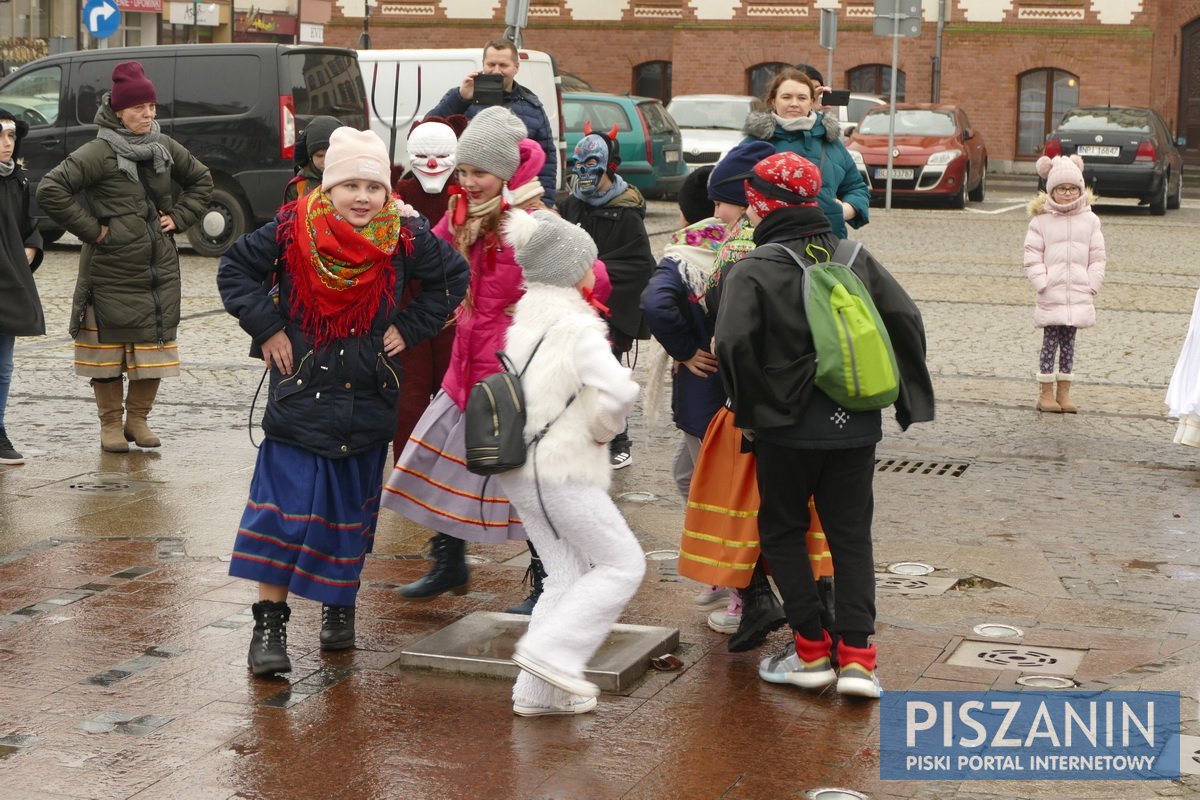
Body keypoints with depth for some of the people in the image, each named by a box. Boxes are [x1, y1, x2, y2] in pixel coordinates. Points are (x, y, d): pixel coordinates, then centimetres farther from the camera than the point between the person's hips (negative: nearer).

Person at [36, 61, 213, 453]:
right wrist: (90, 228, -16)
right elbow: (50, 190, -20)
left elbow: (201, 179, 23)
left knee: (156, 344, 7)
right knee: (110, 346, 4)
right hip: (111, 271, -5)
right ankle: (111, 424, 17)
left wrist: (179, 217, 9)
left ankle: (138, 419, 22)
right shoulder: (98, 153, -12)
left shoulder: (165, 148, 7)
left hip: (160, 270, 5)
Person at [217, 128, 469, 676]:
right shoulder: (293, 231, -8)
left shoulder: (405, 237, -3)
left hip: (367, 403, 2)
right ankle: (269, 624, -2)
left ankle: (339, 604, 31)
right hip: (300, 395, -2)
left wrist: (410, 328, 4)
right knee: (283, 509, -8)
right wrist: (267, 328, -4)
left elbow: (453, 277, 13)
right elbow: (235, 269, 5)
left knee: (350, 511, 12)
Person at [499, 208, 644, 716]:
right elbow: (619, 390, -27)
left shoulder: (520, 321, 10)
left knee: (567, 575, 15)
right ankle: (550, 650, -7)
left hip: (518, 466, 8)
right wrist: (604, 427, -9)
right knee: (622, 564, 2)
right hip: (561, 468, -8)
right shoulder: (576, 326, -15)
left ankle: (539, 691, 14)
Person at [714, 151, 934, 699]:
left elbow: (735, 342, -22)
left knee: (782, 530, 13)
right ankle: (856, 656, 4)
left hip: (789, 426, -4)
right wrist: (910, 398, 8)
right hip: (857, 425, 4)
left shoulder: (754, 270, -9)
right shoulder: (855, 258, 7)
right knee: (851, 534, 11)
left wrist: (749, 409, -8)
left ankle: (811, 650, 13)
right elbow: (905, 320, 2)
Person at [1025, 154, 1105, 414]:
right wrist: (1042, 283, -10)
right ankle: (1046, 393, 5)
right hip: (1051, 295, -2)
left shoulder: (1090, 220, 6)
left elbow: (1097, 257, 7)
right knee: (1050, 342, 0)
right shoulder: (1041, 221, -1)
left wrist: (1092, 285, -1)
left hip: (1079, 295, 2)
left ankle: (1064, 392, 13)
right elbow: (1032, 258, -2)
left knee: (1068, 343, 8)